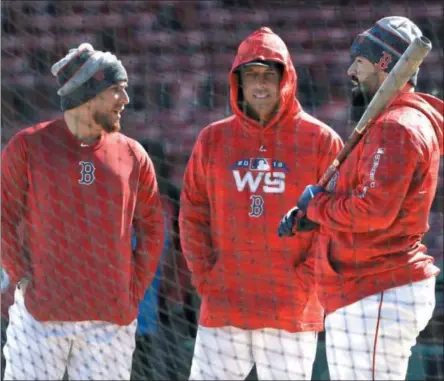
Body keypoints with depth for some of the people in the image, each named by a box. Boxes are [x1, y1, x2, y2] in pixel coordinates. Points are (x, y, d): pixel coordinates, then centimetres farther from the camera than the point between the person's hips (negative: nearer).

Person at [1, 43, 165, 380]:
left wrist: (135, 290, 6)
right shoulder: (28, 146, 1)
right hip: (41, 312, -3)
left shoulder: (132, 154, 9)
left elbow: (152, 228, 15)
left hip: (112, 318, 3)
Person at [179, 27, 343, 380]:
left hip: (292, 310, -2)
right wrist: (205, 275, 0)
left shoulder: (321, 140, 1)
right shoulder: (213, 139, 9)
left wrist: (307, 277, -8)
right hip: (222, 308, 2)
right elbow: (193, 215, 11)